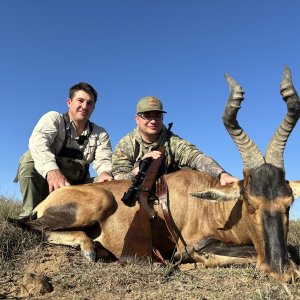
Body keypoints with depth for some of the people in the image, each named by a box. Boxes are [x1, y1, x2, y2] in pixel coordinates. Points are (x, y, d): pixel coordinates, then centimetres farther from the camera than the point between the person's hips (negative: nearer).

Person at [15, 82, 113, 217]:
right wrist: (52, 170, -46)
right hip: (48, 183, -2)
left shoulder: (100, 134, 5)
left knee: (111, 182, -17)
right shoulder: (53, 118, -5)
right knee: (30, 158, -27)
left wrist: (105, 173, -37)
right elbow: (37, 142, -26)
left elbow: (103, 161, -10)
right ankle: (29, 214, -23)